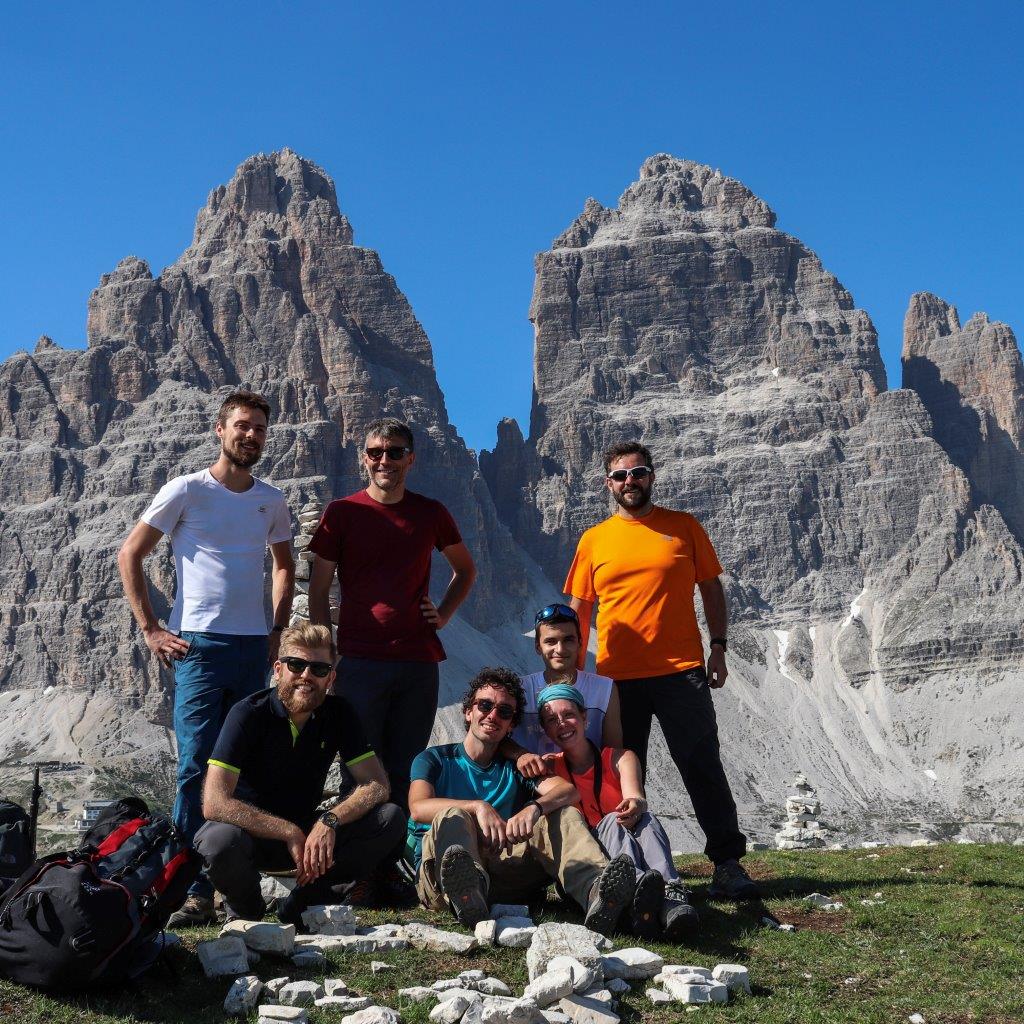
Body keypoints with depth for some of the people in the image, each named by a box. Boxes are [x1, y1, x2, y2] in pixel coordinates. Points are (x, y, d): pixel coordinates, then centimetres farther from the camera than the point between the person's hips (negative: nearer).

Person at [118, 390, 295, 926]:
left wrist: (278, 631, 12)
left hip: (254, 648, 5)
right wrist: (151, 630, -5)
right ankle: (193, 891, -2)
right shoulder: (187, 490, -2)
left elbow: (284, 565, 24)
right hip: (199, 645, -5)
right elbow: (129, 556, 0)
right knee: (197, 769, -7)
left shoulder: (271, 500, 11)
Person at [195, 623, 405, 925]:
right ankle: (244, 909, -4)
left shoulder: (338, 714, -5)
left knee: (391, 819, -18)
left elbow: (377, 784, -10)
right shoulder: (249, 714, -18)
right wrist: (290, 832, -29)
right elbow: (214, 803, -27)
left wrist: (330, 821, -28)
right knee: (220, 840, -39)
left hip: (310, 833, 4)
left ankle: (304, 904, -6)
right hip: (253, 833, -3)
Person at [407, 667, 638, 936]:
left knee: (563, 815, -13)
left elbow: (569, 791, 2)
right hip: (440, 872, -3)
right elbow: (418, 808, -7)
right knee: (452, 816, -31)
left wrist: (533, 808, -21)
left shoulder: (515, 769, 23)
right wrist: (478, 807, -23)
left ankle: (596, 890, -45)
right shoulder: (435, 759, 16)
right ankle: (467, 893, -64)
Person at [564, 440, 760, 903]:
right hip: (615, 678, 2)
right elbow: (578, 611, 12)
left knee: (703, 768, -3)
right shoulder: (593, 540, 9)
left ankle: (727, 862, 4)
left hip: (681, 672, -2)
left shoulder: (684, 527, 6)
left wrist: (718, 648, 0)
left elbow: (712, 590, 9)